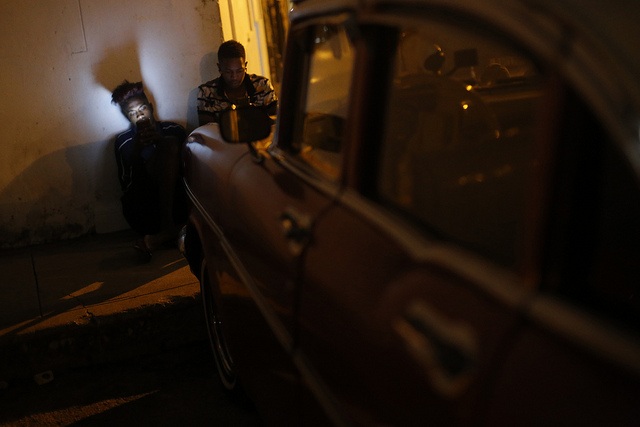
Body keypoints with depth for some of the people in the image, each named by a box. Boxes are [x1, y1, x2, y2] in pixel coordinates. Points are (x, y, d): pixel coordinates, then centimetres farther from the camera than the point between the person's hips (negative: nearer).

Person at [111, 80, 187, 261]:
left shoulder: (173, 130, 13)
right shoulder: (124, 141, 8)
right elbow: (127, 186, -1)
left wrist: (161, 142, -13)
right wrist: (137, 149, -13)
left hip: (176, 203, 2)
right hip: (145, 207, -2)